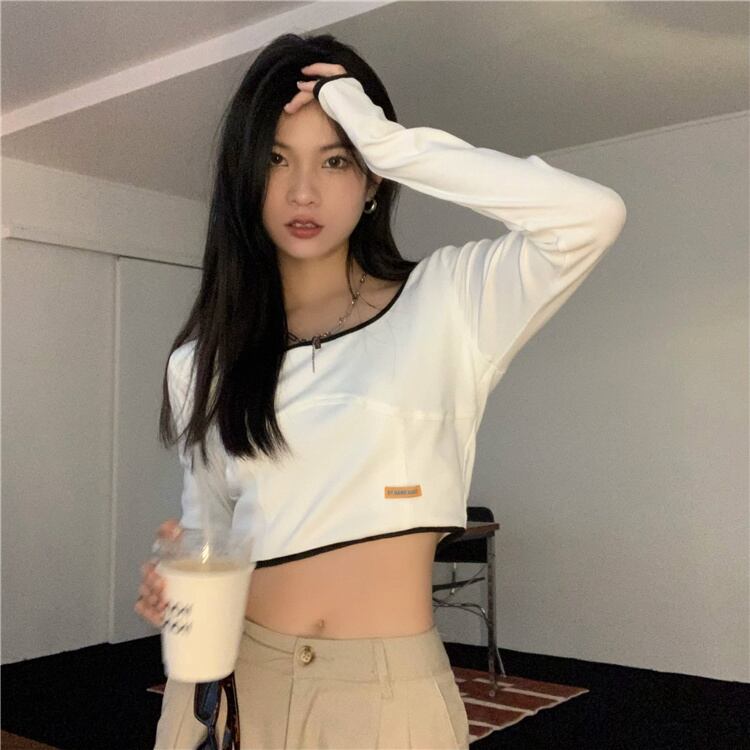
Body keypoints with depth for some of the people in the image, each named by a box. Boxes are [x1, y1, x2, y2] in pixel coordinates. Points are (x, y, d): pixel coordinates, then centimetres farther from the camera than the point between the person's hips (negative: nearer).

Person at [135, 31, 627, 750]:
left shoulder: (444, 302, -6)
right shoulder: (201, 359, 3)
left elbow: (592, 215, -21)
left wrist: (389, 142, -18)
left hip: (389, 688, -2)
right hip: (232, 677, 3)